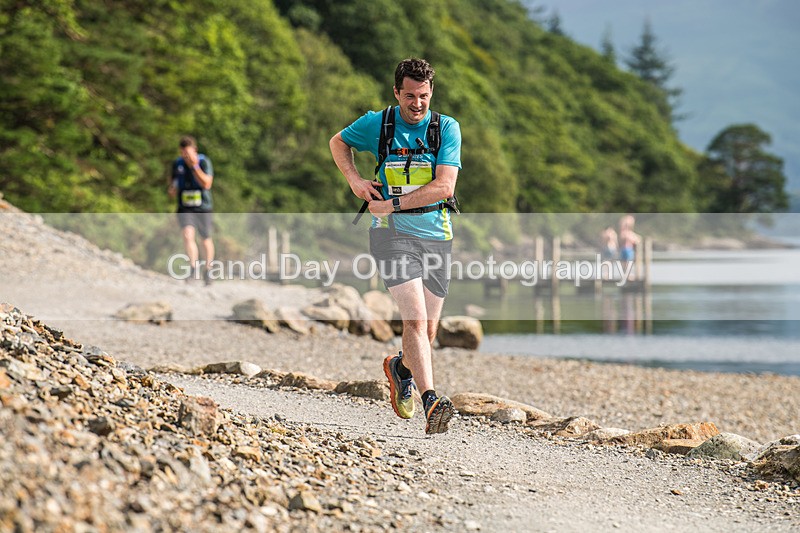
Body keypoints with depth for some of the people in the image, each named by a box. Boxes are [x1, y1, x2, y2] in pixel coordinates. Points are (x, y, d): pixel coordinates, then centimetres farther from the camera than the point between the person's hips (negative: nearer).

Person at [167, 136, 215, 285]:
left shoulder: (204, 162, -11)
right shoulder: (177, 164, 1)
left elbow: (207, 184, -23)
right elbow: (173, 182, 17)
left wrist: (195, 166, -29)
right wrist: (172, 190, -7)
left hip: (203, 208, -1)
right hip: (185, 209, 1)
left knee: (206, 240, 12)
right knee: (188, 235, -25)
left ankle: (207, 271, 33)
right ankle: (194, 268, -34)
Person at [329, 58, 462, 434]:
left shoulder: (446, 128, -2)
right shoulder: (377, 123, 0)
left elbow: (444, 186, -12)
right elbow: (338, 141, 19)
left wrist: (393, 204, -14)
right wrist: (354, 179, 2)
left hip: (437, 236, 2)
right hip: (393, 234, -2)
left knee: (428, 330, 12)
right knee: (416, 318, -20)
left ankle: (401, 366, 44)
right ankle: (431, 402, -28)